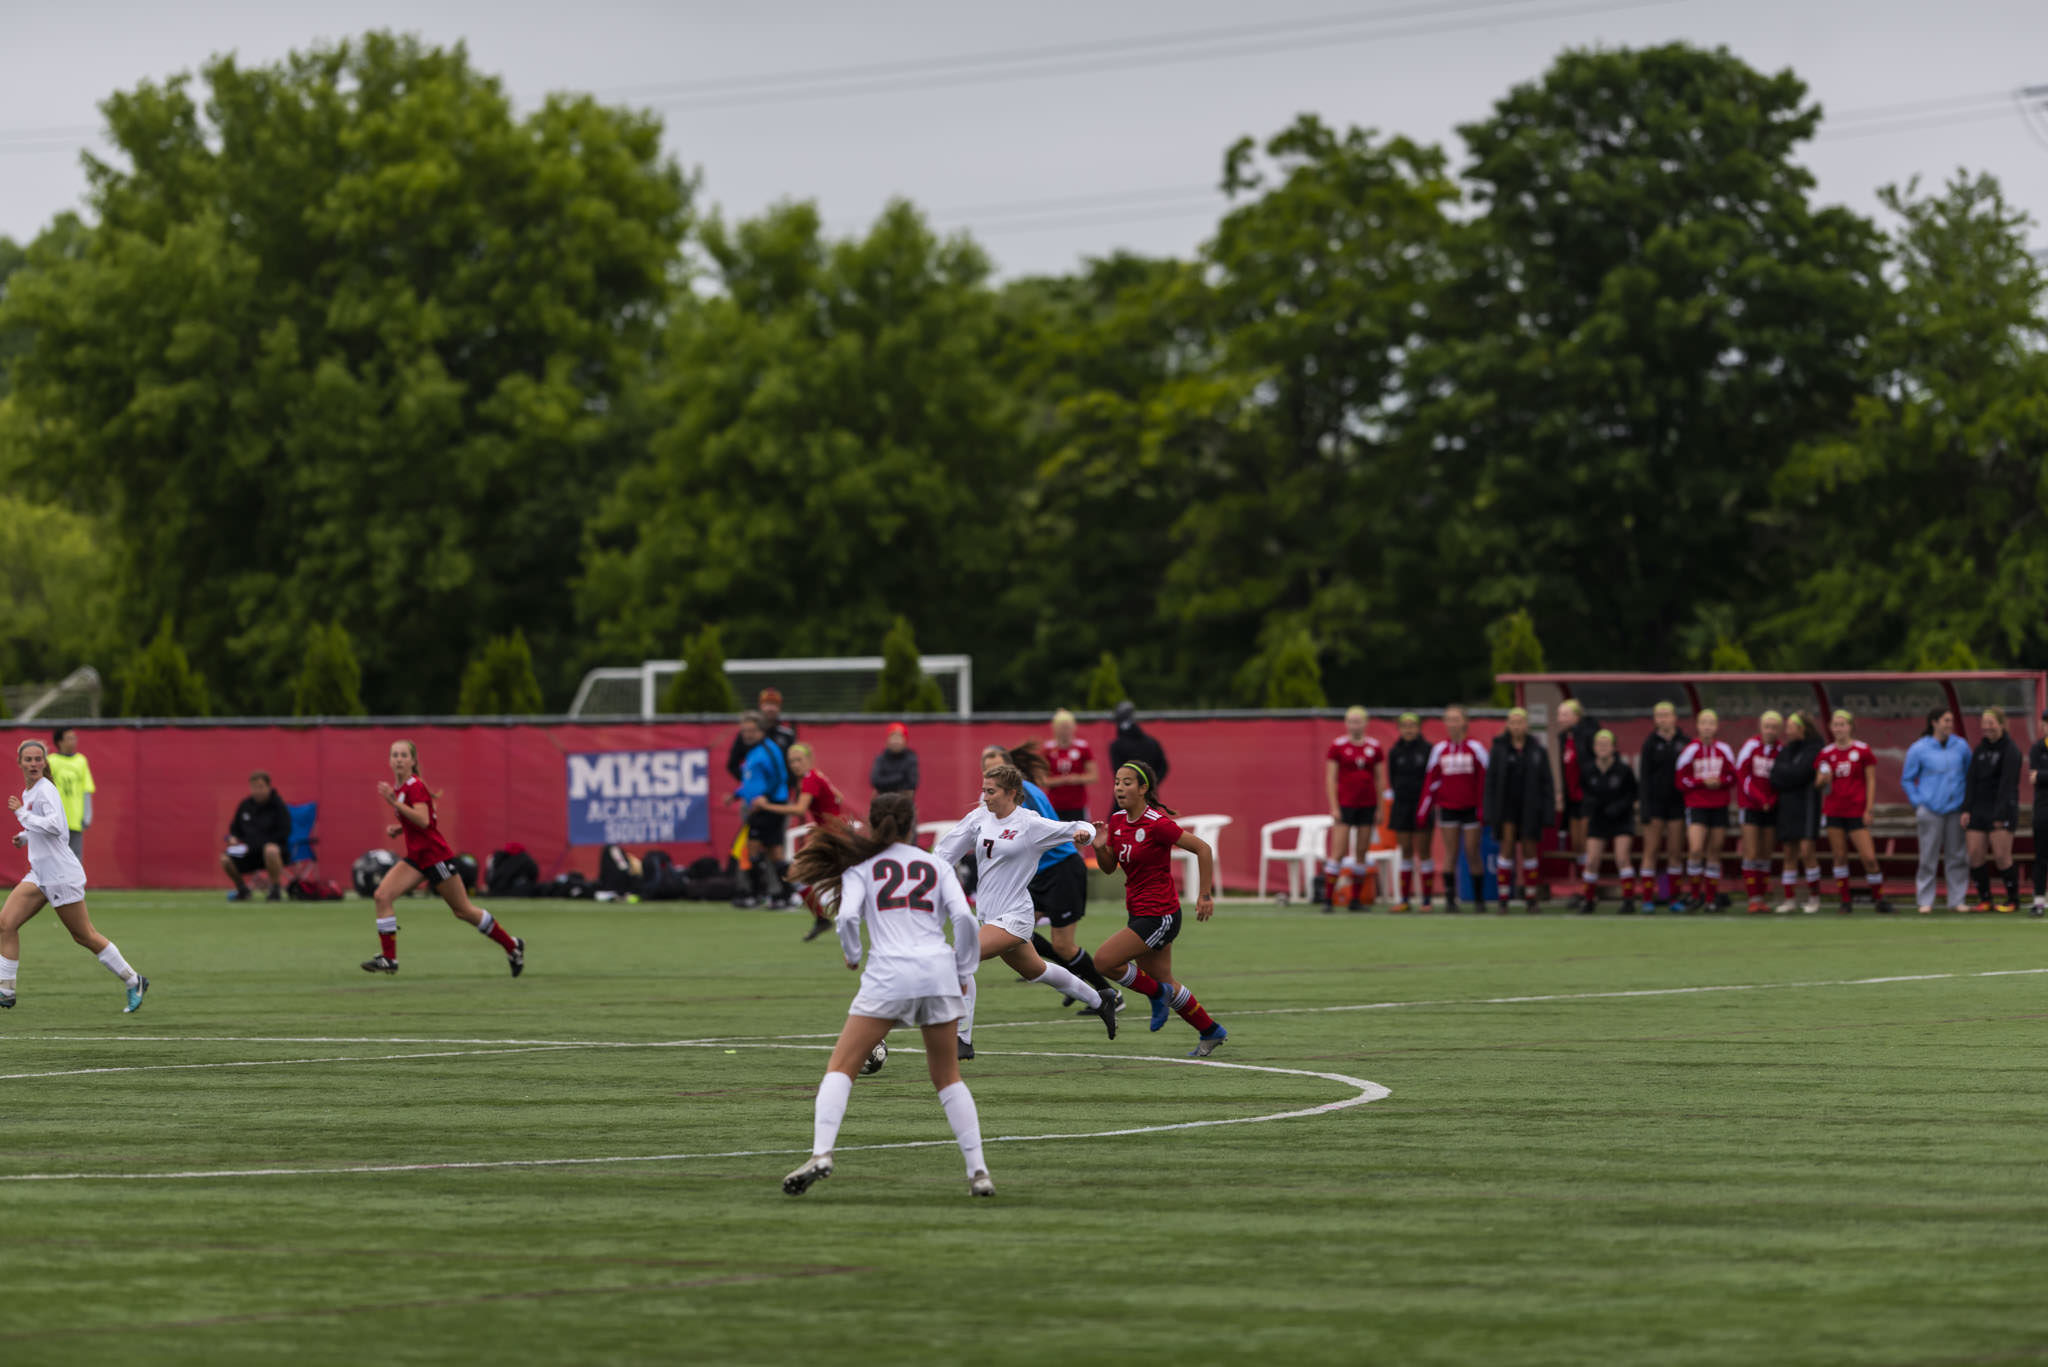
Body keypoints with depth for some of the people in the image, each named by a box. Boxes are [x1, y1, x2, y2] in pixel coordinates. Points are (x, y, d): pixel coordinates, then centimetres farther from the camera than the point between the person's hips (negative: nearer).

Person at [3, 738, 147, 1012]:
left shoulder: (45, 790, -15)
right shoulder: (28, 792, 12)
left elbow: (55, 826, -32)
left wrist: (22, 814, -24)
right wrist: (26, 836, 14)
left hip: (61, 874, -9)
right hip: (40, 874, 9)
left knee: (84, 936, 0)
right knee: (6, 923, -4)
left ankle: (133, 982, 13)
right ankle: (6, 991, -1)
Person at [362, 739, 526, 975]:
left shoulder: (415, 786, -16)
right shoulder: (398, 787, 11)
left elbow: (423, 820, -30)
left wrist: (394, 802, -34)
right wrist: (398, 828, 8)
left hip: (436, 856, -8)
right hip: (416, 858, 8)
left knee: (463, 910, 3)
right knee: (382, 895, -9)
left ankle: (512, 946, 19)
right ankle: (388, 958, -8)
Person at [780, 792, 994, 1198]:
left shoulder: (862, 867, 11)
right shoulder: (938, 866, 17)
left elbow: (848, 917, -4)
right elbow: (964, 918, 3)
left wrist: (853, 954, 15)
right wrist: (964, 974, 13)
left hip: (888, 972, -3)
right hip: (939, 969, 3)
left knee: (841, 1068, 2)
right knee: (947, 1077, 16)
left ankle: (821, 1154, -18)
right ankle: (978, 1170, 8)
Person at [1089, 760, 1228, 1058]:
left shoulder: (1157, 823, -19)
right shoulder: (1116, 821, 4)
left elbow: (1203, 849, -16)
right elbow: (1108, 866, 14)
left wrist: (1206, 896, -16)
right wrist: (1100, 847, -8)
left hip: (1159, 915, -9)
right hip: (1138, 913, 9)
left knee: (1104, 960, -15)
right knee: (1164, 983, 16)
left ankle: (1158, 994, 8)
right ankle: (1211, 1033, 33)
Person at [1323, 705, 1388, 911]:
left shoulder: (1374, 747, 7)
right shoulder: (1337, 746, -1)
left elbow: (1380, 780, 11)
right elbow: (1331, 778, -2)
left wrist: (1380, 809, 7)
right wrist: (1334, 807, -9)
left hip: (1368, 805, 3)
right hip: (1345, 805, -3)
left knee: (1362, 853, 4)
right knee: (1338, 852, -10)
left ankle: (1355, 899, 10)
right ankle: (1328, 898, -7)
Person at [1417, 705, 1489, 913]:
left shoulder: (1475, 748, -2)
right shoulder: (1439, 749, 4)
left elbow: (1484, 779, 1)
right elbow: (1431, 781, 7)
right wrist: (1424, 811, 5)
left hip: (1470, 808, -2)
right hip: (1447, 808, 2)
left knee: (1472, 853, 0)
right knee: (1450, 853, -1)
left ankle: (1479, 897, 9)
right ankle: (1450, 898, 0)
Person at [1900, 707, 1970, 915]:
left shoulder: (1961, 746, 8)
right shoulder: (1919, 749, -1)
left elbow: (1970, 773, 17)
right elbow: (1906, 780, 6)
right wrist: (1918, 803, -2)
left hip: (1955, 810, 3)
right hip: (1930, 811, -3)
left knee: (1957, 857, 4)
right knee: (1928, 857, -4)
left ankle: (1957, 900, 9)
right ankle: (1925, 901, 0)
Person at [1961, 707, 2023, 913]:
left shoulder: (2011, 751, -7)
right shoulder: (1980, 748, 12)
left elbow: (2007, 784, -12)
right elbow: (1972, 780, 11)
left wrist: (2000, 815, -17)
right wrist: (1966, 809, 2)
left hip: (2002, 808, -6)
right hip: (1979, 809, 6)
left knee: (2002, 856, -8)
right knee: (1975, 855, -1)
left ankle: (2012, 899, 4)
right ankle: (1984, 898, 8)